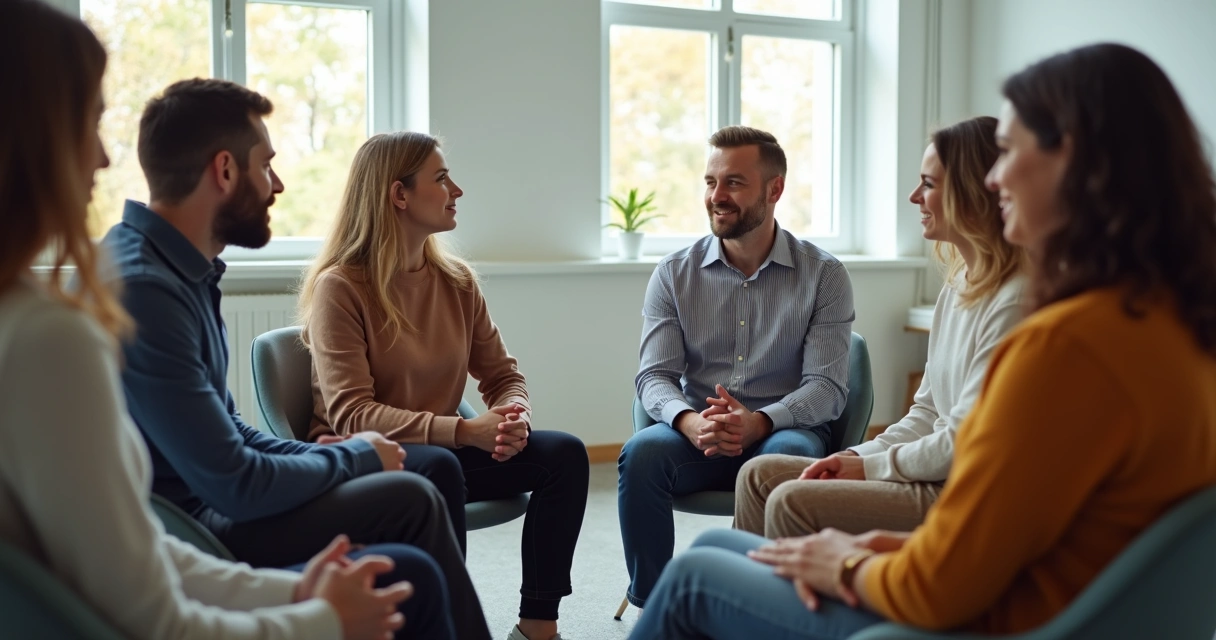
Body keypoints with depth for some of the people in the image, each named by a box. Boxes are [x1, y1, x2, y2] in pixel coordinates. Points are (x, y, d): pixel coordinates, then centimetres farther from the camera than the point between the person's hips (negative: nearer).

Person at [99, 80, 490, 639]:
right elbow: (235, 484, -24)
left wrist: (325, 455, 0)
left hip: (203, 506, 10)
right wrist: (355, 456, -8)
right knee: (409, 499, -12)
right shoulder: (140, 288, -25)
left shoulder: (182, 269, 7)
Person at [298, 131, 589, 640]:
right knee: (439, 467, -37)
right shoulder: (339, 287, -13)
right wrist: (462, 431, -30)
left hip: (442, 446, 6)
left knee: (564, 453, -13)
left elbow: (503, 376, 8)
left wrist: (514, 418, -17)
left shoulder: (456, 280, 5)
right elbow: (351, 414, -21)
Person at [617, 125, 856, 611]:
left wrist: (760, 422, -26)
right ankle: (650, 608, -15)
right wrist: (689, 421, -23)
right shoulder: (674, 274, 6)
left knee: (789, 459, -36)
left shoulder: (824, 275, 0)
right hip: (697, 433, 2)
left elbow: (827, 387, -6)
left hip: (784, 430, -2)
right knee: (641, 452, -30)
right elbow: (654, 375, 1)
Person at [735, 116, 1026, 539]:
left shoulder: (1014, 303, -18)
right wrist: (856, 456, 2)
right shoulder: (957, 286, 13)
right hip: (936, 476, 10)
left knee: (792, 502, -22)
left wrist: (869, 466, -8)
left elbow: (964, 444, -19)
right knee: (759, 474, 5)